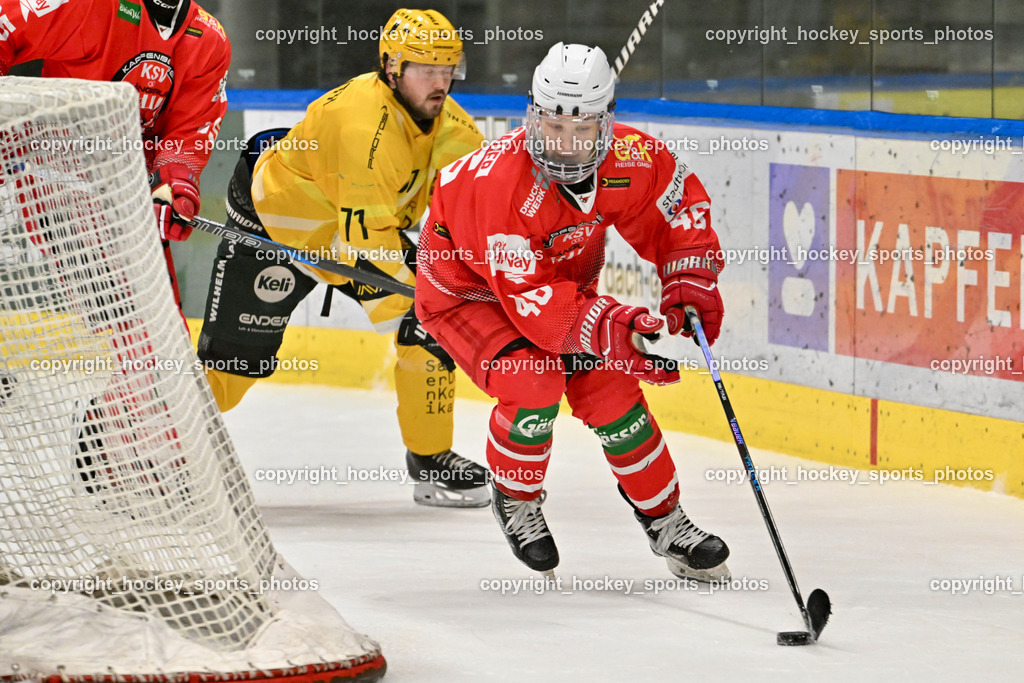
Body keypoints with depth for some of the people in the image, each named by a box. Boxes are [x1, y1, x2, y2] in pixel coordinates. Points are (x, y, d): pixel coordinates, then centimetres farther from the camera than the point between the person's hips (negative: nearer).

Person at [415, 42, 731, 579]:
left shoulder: (628, 158, -23)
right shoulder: (500, 183, -39)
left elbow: (681, 203, -1)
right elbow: (531, 303, -37)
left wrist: (690, 286, -11)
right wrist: (621, 329, -44)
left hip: (563, 278, 5)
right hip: (466, 288, -5)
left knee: (609, 389, -5)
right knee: (533, 384, -27)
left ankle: (666, 522, 11)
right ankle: (515, 501, 0)